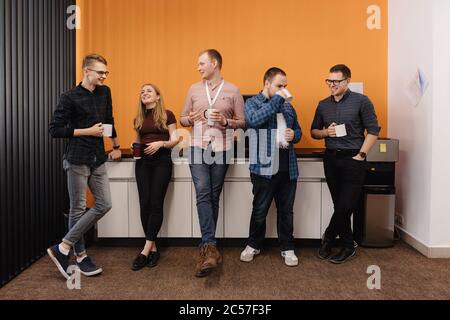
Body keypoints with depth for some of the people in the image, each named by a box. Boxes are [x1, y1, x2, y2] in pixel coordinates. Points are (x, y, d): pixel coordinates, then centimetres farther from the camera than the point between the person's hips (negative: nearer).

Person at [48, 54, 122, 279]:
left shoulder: (104, 92, 10)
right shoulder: (70, 98, -7)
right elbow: (54, 130, -8)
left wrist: (116, 146, 28)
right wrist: (87, 131, -12)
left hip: (98, 160, 6)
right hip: (77, 160, -6)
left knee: (104, 205, 1)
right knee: (78, 208, 1)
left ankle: (64, 247, 10)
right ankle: (80, 255, 16)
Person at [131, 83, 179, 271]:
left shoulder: (167, 115, 3)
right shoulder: (139, 119, 16)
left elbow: (174, 140, 0)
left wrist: (160, 143, -18)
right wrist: (135, 146, 1)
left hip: (162, 161, -4)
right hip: (143, 162, 4)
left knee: (156, 204, -9)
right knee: (145, 204, -4)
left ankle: (146, 250, -7)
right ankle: (153, 249, 6)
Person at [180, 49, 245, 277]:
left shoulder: (233, 91, 4)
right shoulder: (194, 89, 11)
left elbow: (242, 122, 4)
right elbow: (182, 118, 14)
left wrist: (226, 121, -15)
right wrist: (189, 120, -8)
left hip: (221, 150, -1)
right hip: (197, 149, 1)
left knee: (213, 197, 7)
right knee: (203, 195, -12)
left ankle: (206, 246, 19)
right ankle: (211, 248, -14)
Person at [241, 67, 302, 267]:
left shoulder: (288, 106, 14)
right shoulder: (252, 103, 0)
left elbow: (298, 131, 21)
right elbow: (254, 120, -23)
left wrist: (294, 135, -4)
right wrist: (277, 99, -18)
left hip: (288, 168, 4)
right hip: (264, 168, -4)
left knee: (286, 211, 12)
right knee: (260, 211, 8)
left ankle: (287, 248, 26)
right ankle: (253, 245, 28)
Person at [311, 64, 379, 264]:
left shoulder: (361, 101, -4)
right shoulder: (323, 105, 10)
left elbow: (373, 131, -4)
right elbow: (314, 131, 16)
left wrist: (361, 155, -11)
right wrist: (326, 132, -5)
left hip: (353, 159, -4)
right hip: (331, 159, 4)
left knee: (346, 205, -4)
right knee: (339, 205, 9)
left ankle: (328, 238, 17)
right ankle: (348, 246, 23)